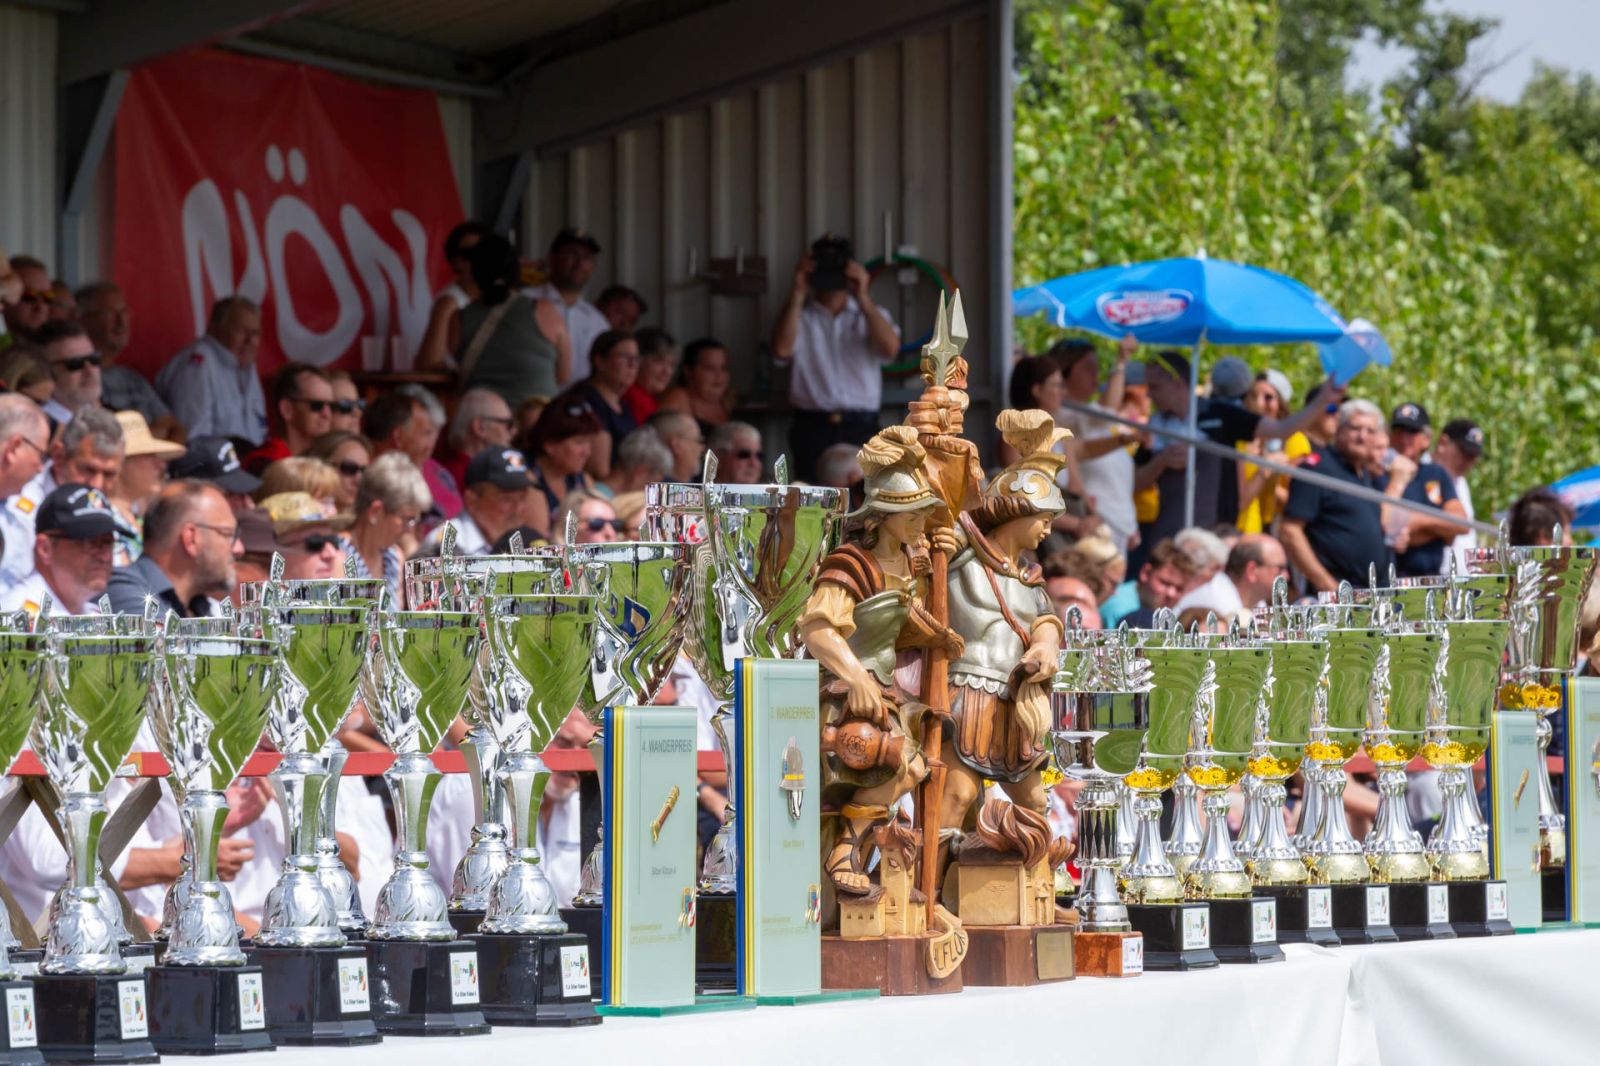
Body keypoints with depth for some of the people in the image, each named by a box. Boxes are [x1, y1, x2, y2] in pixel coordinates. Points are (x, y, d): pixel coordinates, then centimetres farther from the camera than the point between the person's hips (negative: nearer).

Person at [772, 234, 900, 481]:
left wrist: (863, 297, -12)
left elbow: (890, 348, -5)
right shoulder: (799, 315, 11)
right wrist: (797, 294, -9)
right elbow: (782, 350, -8)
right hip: (812, 428, -1)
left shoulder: (870, 315, 15)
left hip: (861, 427, 1)